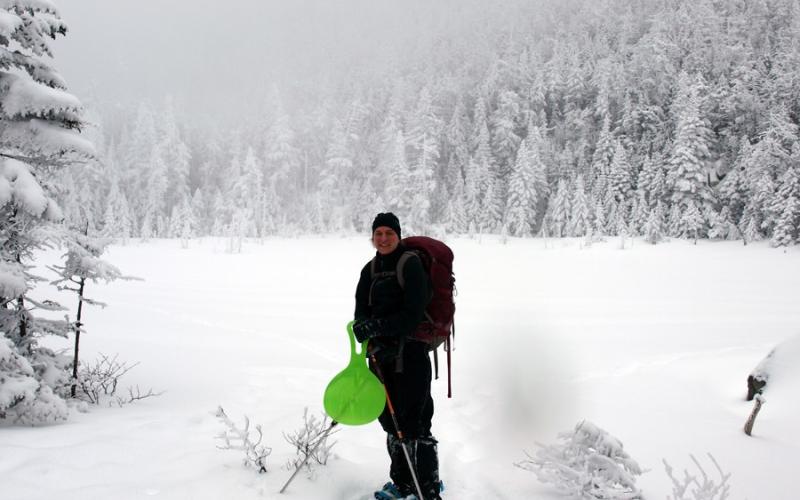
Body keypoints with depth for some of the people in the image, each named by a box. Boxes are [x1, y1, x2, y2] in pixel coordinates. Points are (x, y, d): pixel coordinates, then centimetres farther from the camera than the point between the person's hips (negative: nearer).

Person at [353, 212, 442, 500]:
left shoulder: (411, 264, -9)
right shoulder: (370, 270, 11)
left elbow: (412, 316, -16)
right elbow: (361, 311, 5)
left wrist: (376, 326, -22)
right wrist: (375, 342, -14)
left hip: (411, 355, -7)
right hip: (381, 356, 7)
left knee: (414, 424, -7)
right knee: (390, 419, 14)